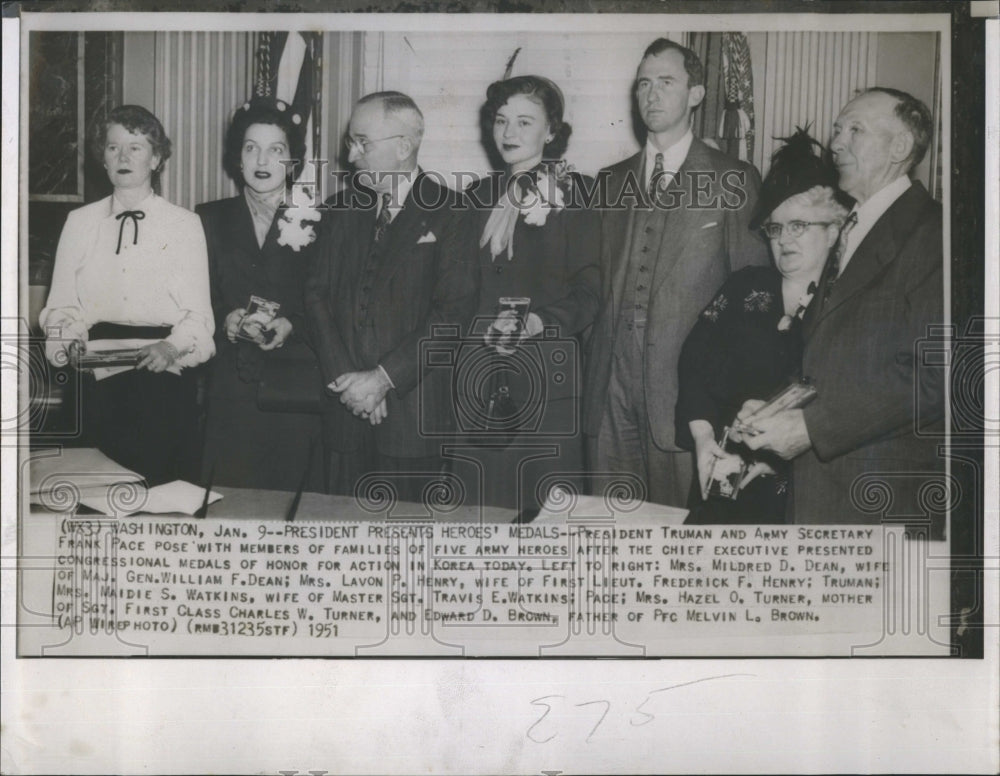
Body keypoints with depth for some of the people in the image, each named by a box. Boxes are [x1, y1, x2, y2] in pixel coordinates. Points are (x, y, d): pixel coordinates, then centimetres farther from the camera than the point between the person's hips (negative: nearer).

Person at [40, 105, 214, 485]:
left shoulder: (184, 224, 7)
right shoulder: (80, 222, 15)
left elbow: (197, 312, 1)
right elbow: (60, 306, 12)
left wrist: (172, 347, -18)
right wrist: (70, 342, -9)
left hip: (164, 373, -2)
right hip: (98, 379, 2)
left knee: (166, 484, -7)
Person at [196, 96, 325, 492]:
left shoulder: (314, 222, 4)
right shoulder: (210, 220, 11)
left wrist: (290, 327, -16)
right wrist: (231, 322, -12)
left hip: (296, 395, -1)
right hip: (229, 391, 2)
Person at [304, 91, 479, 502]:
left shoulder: (449, 212, -2)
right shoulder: (348, 209, 14)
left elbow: (455, 311, -10)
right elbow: (317, 292, 8)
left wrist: (383, 377, -14)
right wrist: (343, 376, -6)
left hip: (412, 414, -4)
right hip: (344, 408, 4)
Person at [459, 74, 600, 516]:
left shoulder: (576, 195, 2)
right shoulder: (479, 197, 18)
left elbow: (587, 293, -6)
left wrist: (536, 322, -22)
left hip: (548, 381, -4)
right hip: (482, 380, 4)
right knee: (485, 507, 2)